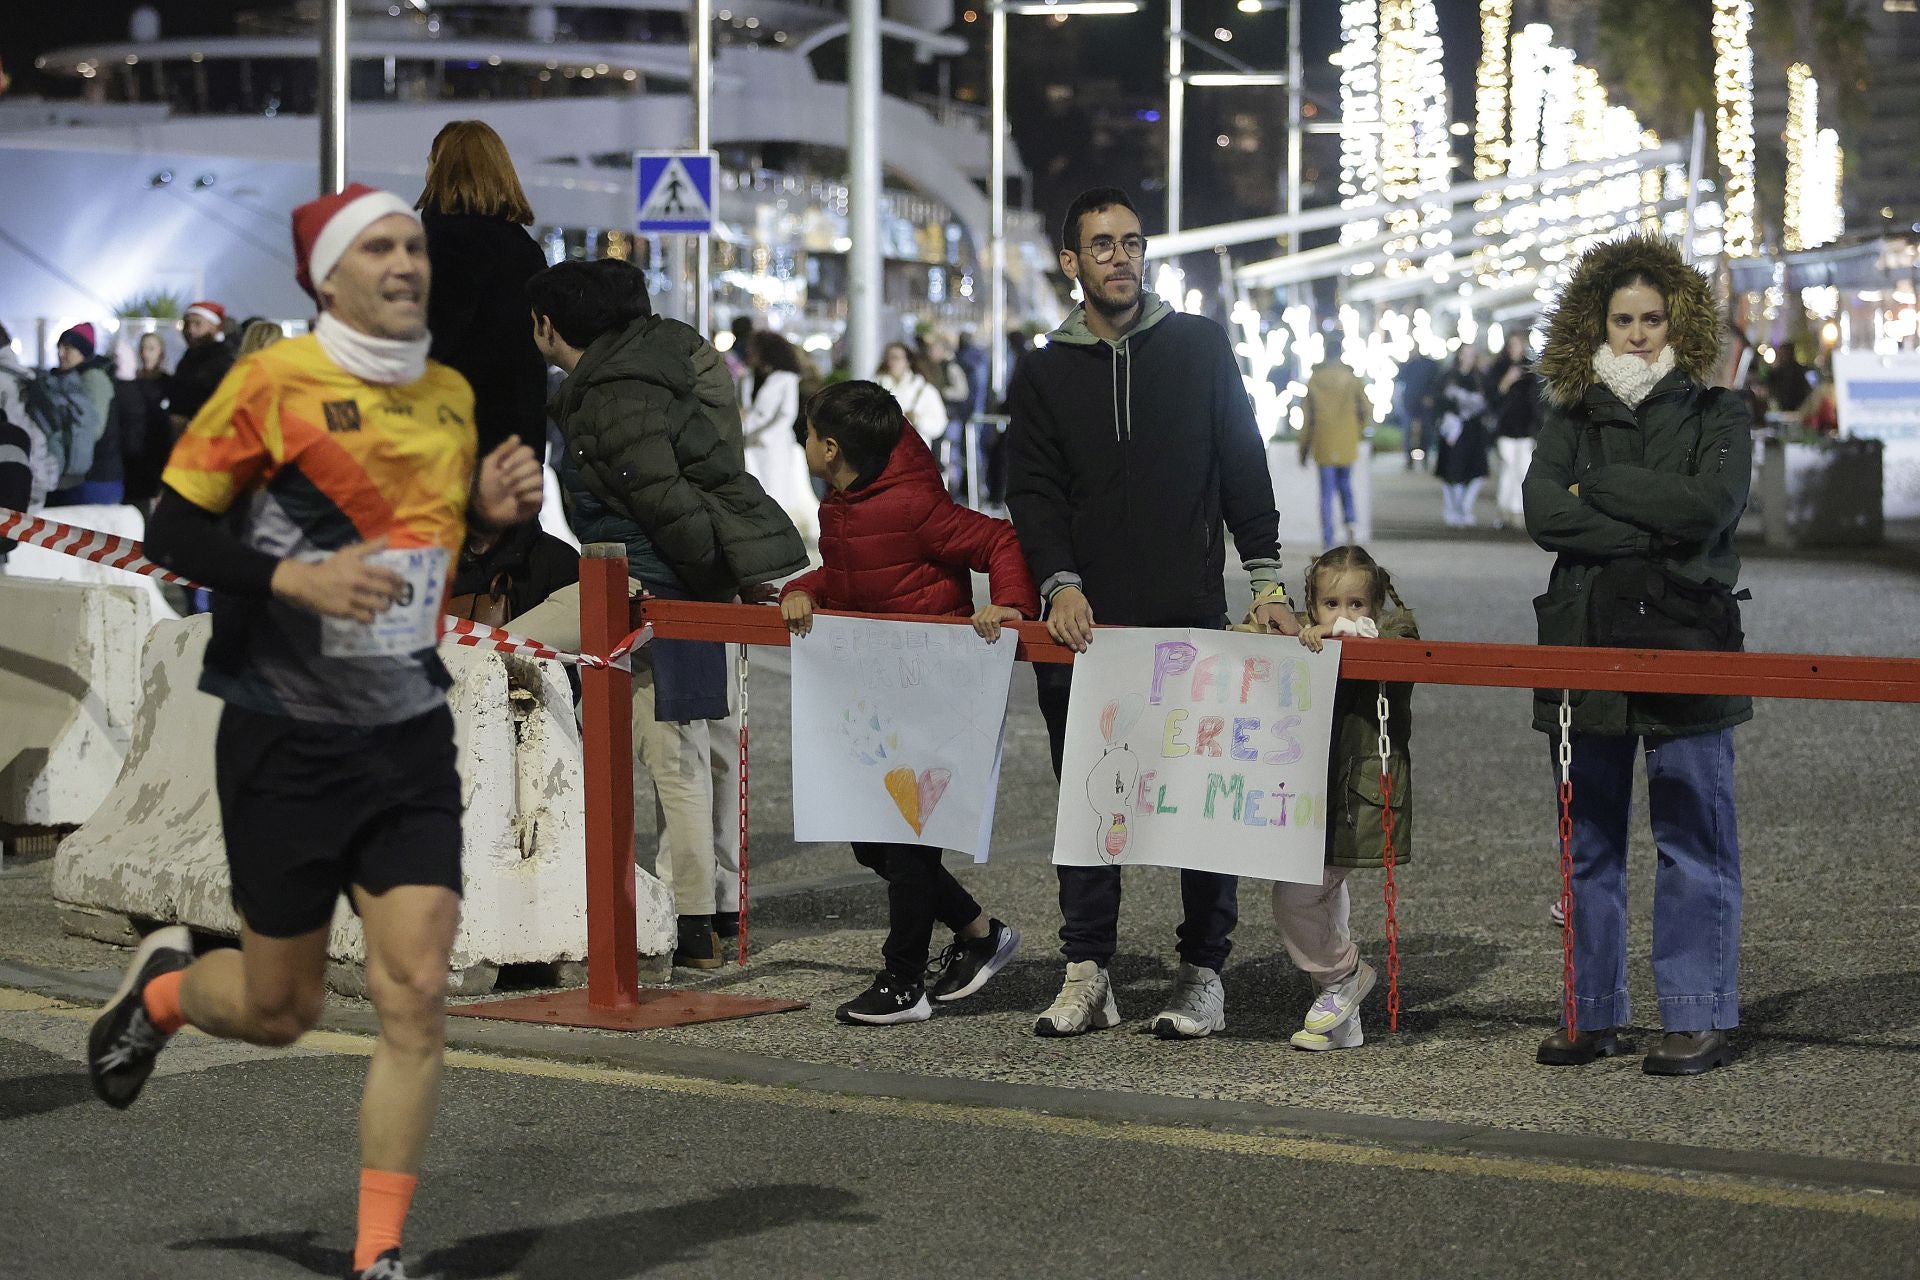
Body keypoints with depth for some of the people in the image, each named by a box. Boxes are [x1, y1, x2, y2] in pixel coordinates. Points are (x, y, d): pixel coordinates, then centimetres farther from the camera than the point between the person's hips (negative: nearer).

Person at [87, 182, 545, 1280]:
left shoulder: (452, 396, 8)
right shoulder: (272, 383, -10)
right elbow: (171, 530, -9)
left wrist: (497, 510, 0)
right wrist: (295, 579, -23)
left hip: (412, 738, 4)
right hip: (287, 742, -4)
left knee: (417, 995, -7)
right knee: (280, 1009, 8)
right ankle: (164, 986, 43)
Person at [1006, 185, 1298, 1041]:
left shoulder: (1201, 347, 9)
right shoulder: (1043, 374, 11)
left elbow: (1244, 468, 8)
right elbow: (1034, 491, 4)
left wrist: (1266, 581, -1)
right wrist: (1060, 584, -12)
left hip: (1190, 618, -1)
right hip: (1085, 621, 1)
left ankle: (1203, 973, 7)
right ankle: (1086, 974, 9)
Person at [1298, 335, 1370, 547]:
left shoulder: (1313, 381, -3)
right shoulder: (1352, 379, -4)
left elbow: (1306, 418, 0)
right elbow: (1367, 411, -3)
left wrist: (1303, 449, 7)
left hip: (1323, 445, -1)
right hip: (1347, 446, 1)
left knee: (1327, 491, 3)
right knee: (1345, 485, 20)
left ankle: (1327, 537, -2)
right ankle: (1350, 522, -1)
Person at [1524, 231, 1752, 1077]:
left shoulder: (1717, 416, 6)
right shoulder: (1569, 419, 12)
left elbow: (1709, 505, -12)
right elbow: (1544, 514, -4)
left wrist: (1600, 486, -6)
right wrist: (1655, 529, -10)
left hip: (1684, 648, -3)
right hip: (1584, 644, 3)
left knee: (1693, 840, -3)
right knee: (1587, 841, 7)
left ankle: (1700, 1019, 2)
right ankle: (1592, 1014, 14)